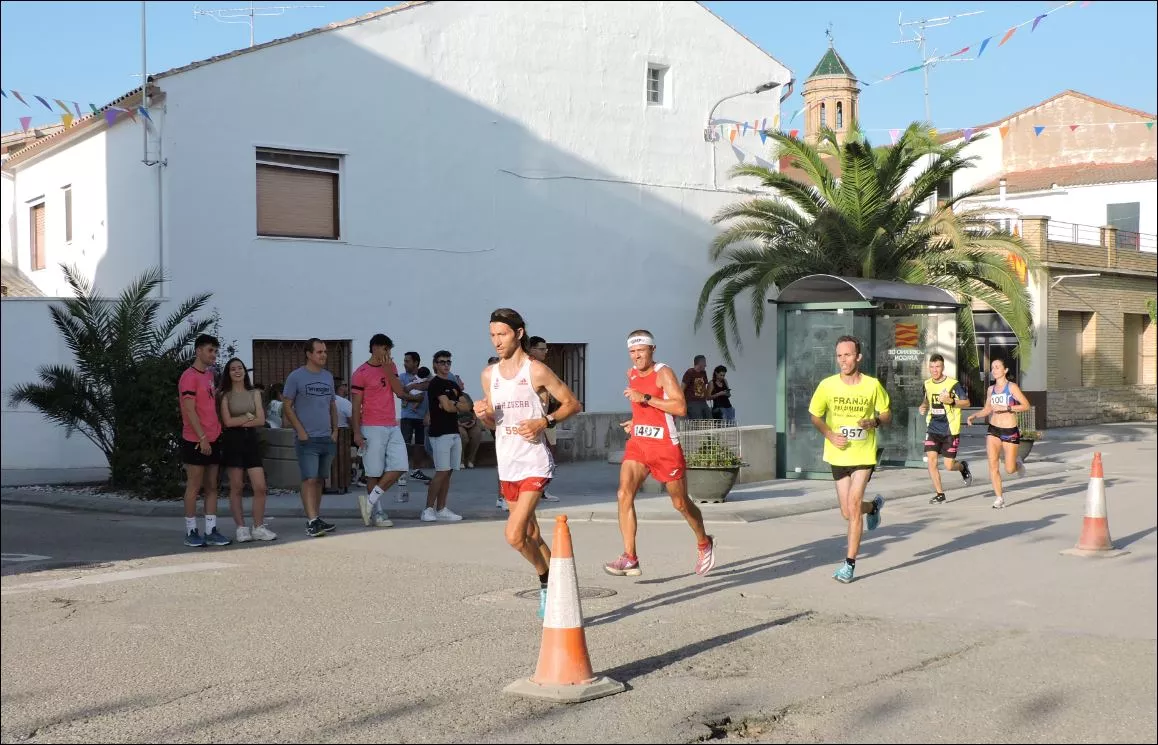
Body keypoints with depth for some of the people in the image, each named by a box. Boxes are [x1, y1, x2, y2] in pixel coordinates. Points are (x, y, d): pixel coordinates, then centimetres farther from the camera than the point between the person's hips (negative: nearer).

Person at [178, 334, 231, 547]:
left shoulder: (209, 375, 15)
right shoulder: (189, 377, -11)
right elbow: (190, 410, -17)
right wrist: (202, 438, -20)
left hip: (213, 440, 8)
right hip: (195, 442, -8)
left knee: (212, 486, 8)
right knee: (194, 486, -1)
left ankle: (211, 531, 11)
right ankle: (191, 532, 5)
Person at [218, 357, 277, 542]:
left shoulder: (254, 393, 12)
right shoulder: (225, 395, 3)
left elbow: (261, 420, 2)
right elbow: (227, 421, -8)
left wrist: (239, 421, -7)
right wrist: (248, 417, -2)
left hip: (251, 439, 3)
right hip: (233, 441, -3)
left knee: (260, 487, -5)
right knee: (236, 487, 1)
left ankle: (259, 527, 5)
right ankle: (241, 528, 8)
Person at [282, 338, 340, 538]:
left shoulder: (328, 376, 13)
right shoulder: (296, 377, -4)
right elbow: (287, 406, -5)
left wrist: (335, 430, 8)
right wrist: (301, 431, -12)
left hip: (327, 438, 6)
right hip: (307, 439, -6)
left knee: (319, 480, 12)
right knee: (310, 479, -12)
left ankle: (316, 518, 19)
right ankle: (311, 522, -15)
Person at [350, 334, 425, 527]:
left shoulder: (391, 367, 12)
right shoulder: (361, 373, -6)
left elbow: (400, 392, 1)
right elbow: (356, 406, -7)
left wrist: (388, 370, -7)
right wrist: (357, 433, -12)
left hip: (393, 427, 6)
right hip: (372, 429, -6)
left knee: (399, 467, -2)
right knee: (374, 473, -1)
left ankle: (370, 501, 4)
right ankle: (377, 512, 8)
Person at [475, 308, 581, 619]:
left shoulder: (537, 371, -8)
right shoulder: (489, 375, 9)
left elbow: (572, 403, -3)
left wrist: (544, 422, -16)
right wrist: (483, 414, -4)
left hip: (534, 464, -6)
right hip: (506, 466, 6)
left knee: (514, 536, -16)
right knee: (530, 535, 14)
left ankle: (547, 582, 6)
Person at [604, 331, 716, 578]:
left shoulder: (663, 373, -11)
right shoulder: (632, 374, 10)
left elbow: (680, 407, -24)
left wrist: (645, 398, -26)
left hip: (665, 446, -5)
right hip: (638, 443, 5)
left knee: (680, 503, 9)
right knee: (624, 494, -16)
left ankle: (704, 544, 37)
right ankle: (630, 559, -16)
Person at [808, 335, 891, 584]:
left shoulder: (872, 385, -8)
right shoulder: (827, 385, -6)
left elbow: (887, 415, 6)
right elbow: (815, 416, 6)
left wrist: (874, 422, -17)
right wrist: (830, 435, -12)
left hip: (864, 454, -2)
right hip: (839, 455, 2)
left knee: (853, 505, -16)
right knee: (848, 513, 8)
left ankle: (850, 564, -6)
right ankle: (874, 506, 45)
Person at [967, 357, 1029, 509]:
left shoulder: (1012, 387, -8)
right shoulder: (991, 389, 8)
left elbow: (1026, 405, -13)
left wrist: (1006, 408, -21)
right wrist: (974, 416, 2)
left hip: (1010, 431, -4)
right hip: (993, 430, 4)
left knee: (1009, 470, 0)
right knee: (993, 464, -11)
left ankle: (1017, 463, 37)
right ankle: (1000, 498, -3)